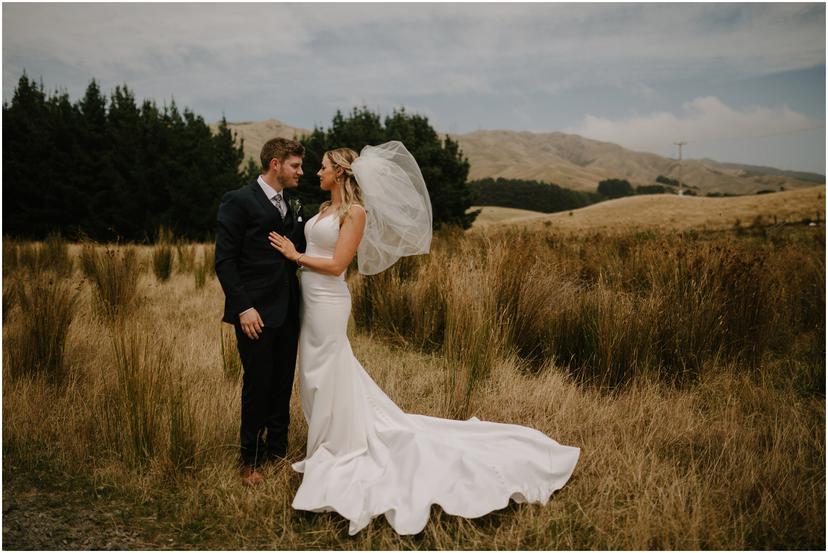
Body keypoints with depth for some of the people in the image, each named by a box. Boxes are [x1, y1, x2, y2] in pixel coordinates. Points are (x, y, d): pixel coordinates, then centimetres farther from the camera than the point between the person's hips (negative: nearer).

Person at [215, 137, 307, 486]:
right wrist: (243, 307, -17)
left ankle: (277, 452, 28)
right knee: (258, 385, 2)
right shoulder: (239, 202, -7)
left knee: (283, 385, 13)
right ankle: (249, 461, 19)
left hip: (288, 311, 7)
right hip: (256, 313, -6)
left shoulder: (292, 205, 14)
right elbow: (224, 261, -11)